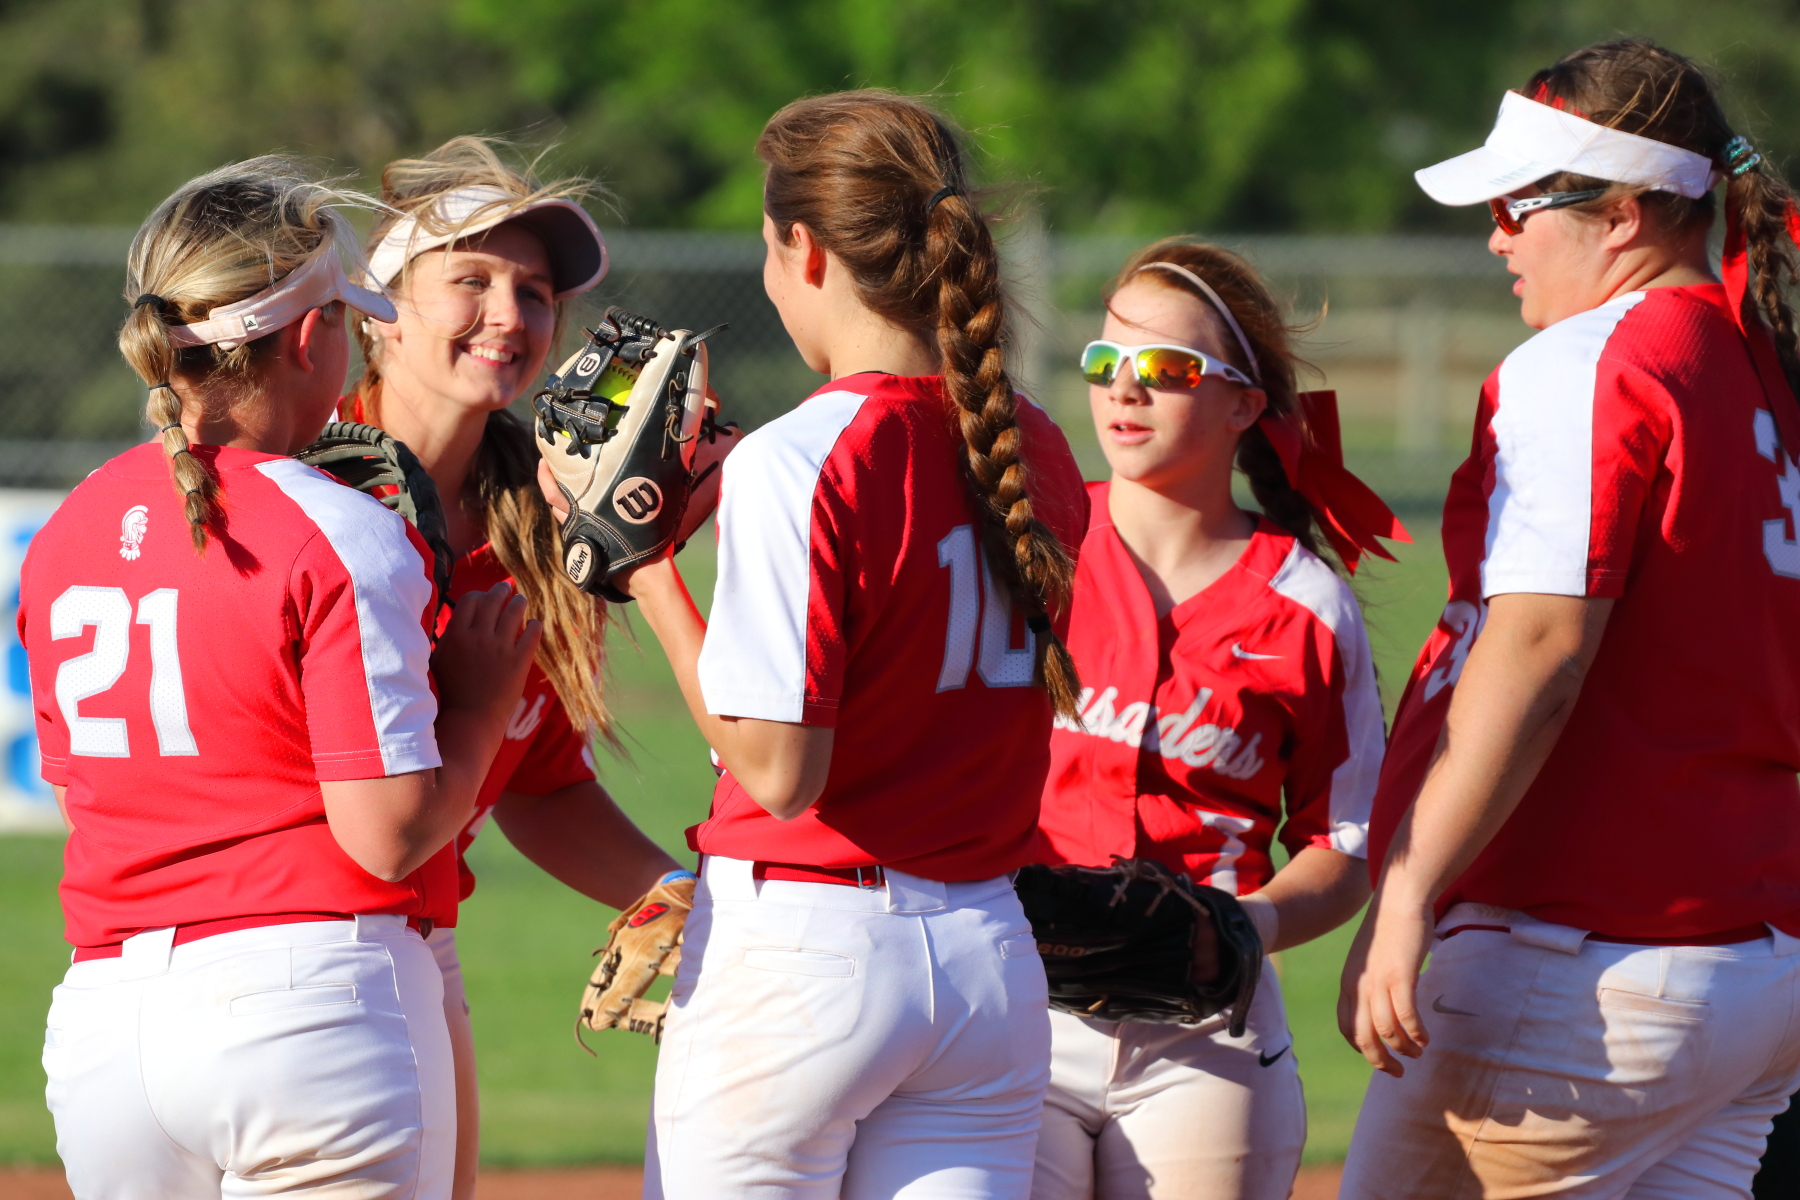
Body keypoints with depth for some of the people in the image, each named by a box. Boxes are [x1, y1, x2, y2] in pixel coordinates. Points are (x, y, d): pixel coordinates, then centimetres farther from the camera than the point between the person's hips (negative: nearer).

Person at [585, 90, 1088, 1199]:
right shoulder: (1038, 454, 6)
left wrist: (654, 583, -6)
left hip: (797, 956, -6)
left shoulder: (795, 465, -14)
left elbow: (780, 770, -16)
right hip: (991, 959, 6)